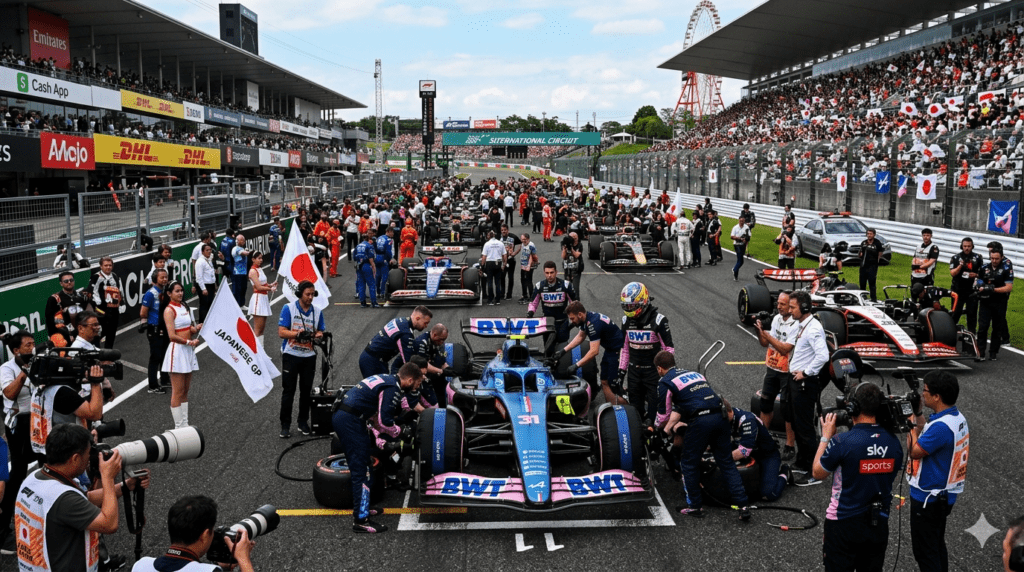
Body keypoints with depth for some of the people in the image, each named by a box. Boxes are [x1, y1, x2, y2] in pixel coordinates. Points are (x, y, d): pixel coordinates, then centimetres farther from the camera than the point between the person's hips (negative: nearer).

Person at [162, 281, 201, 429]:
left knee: (185, 390, 12)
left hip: (188, 350, 8)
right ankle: (178, 427, 2)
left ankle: (185, 424, 19)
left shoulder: (184, 307, 14)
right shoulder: (169, 310, -10)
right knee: (178, 391, -3)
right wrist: (189, 342, -20)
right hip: (177, 350, -8)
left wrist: (196, 329, -2)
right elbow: (172, 336, -18)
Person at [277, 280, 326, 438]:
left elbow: (321, 332, 11)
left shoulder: (317, 312, 5)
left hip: (309, 357, 3)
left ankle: (303, 422, 22)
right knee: (288, 391, 0)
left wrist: (319, 335, -14)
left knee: (306, 390, 9)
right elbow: (281, 332, -10)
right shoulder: (288, 308, -5)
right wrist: (299, 333, -25)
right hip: (291, 355, -3)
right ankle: (285, 425, 7)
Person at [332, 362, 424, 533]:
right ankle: (361, 520, -2)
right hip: (350, 421, -10)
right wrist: (401, 433, 0)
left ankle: (362, 508, 30)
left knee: (361, 467, 19)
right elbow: (385, 422, -15)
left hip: (340, 415, 10)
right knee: (362, 471, -5)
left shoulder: (386, 379, 17)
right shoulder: (393, 389, -13)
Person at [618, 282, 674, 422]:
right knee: (635, 408, 12)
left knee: (654, 409, -1)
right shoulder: (626, 320, 4)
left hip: (654, 370, -5)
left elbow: (668, 348, -9)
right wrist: (621, 370, 10)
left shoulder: (658, 320, -14)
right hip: (634, 371, 5)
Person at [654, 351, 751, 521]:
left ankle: (695, 506, 17)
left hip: (700, 422, -6)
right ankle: (742, 505, 9)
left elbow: (663, 414, 11)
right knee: (727, 463, 13)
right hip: (720, 416, 6)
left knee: (689, 464, 11)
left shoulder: (665, 382, 6)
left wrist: (656, 427, 32)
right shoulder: (694, 373, 28)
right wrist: (667, 428, 41)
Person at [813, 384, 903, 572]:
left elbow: (817, 473, -7)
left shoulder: (841, 442, -22)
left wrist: (826, 436, 0)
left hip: (843, 523, -4)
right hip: (879, 524, 4)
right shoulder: (893, 442, -7)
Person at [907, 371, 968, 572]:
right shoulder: (959, 418, 1)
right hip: (944, 494, 9)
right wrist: (918, 417, 3)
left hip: (928, 497, -9)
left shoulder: (941, 426, -30)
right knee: (937, 546, 22)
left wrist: (911, 421, -16)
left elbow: (914, 451, -23)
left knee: (924, 551, 4)